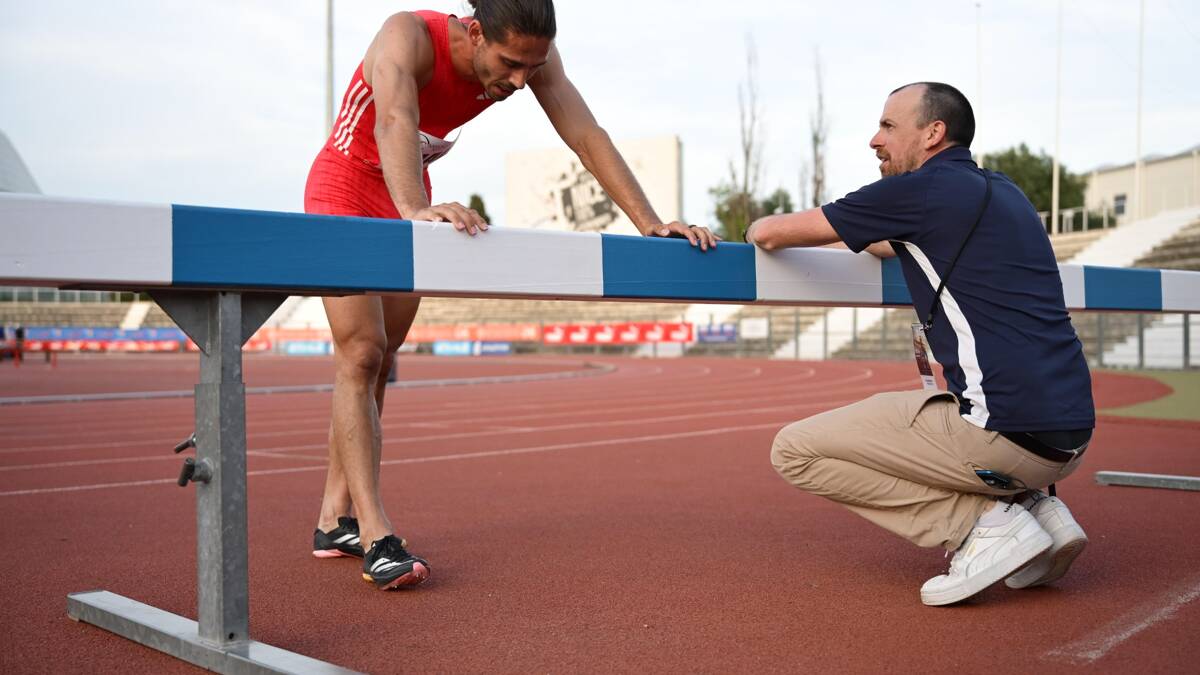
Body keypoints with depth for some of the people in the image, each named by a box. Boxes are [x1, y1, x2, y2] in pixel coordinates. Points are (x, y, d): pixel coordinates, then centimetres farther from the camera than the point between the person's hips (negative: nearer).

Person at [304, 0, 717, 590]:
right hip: (344, 190, -6)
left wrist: (650, 223, -34)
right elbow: (394, 122, -51)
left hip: (407, 200, 6)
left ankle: (334, 523, 15)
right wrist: (415, 211, -69)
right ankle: (375, 537, -18)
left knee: (377, 362, 7)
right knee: (360, 356, -15)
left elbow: (587, 137, -23)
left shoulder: (532, 55, -17)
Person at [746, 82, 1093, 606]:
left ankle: (987, 523, -6)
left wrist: (761, 228, 23)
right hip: (1070, 436, 9)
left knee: (795, 450, 0)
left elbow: (770, 234, 1)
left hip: (1009, 435, -9)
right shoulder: (1002, 193, 18)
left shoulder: (923, 189, -6)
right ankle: (1036, 504, 12)